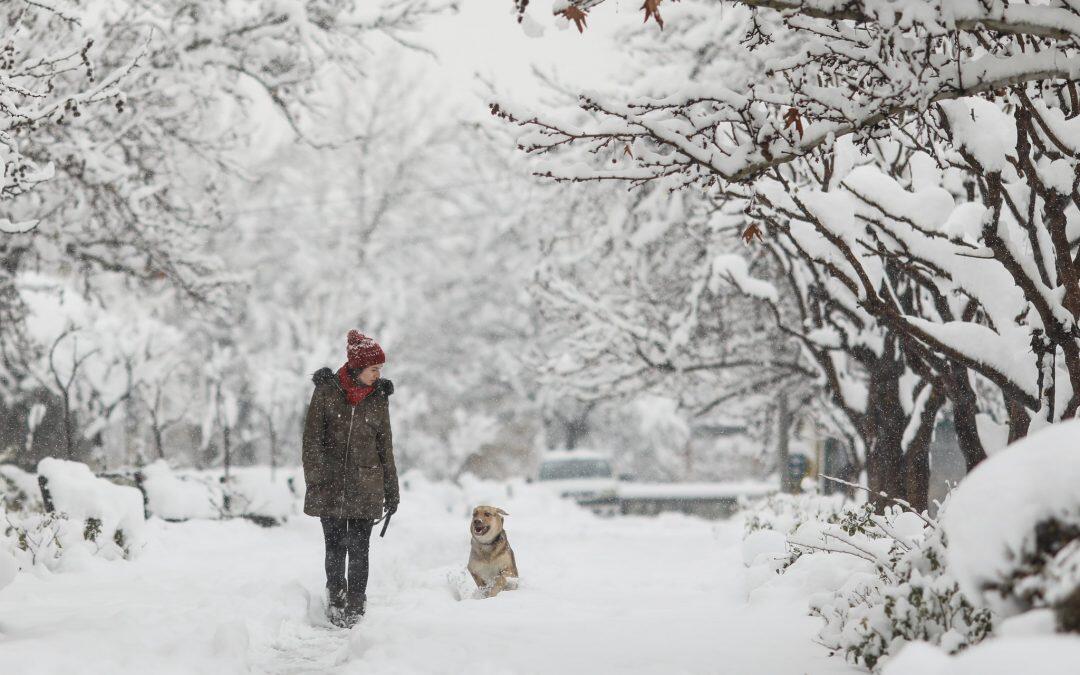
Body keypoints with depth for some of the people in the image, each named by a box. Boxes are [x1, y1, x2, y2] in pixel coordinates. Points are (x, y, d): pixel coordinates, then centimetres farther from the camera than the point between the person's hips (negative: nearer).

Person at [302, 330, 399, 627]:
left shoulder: (378, 397, 6)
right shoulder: (326, 391, -1)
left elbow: (385, 446, 12)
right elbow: (312, 438, 0)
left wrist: (391, 491, 11)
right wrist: (314, 479, -9)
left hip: (366, 487, 1)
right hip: (330, 485, -1)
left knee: (359, 549, -2)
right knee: (336, 547, 4)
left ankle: (355, 607, 5)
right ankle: (336, 602, 17)